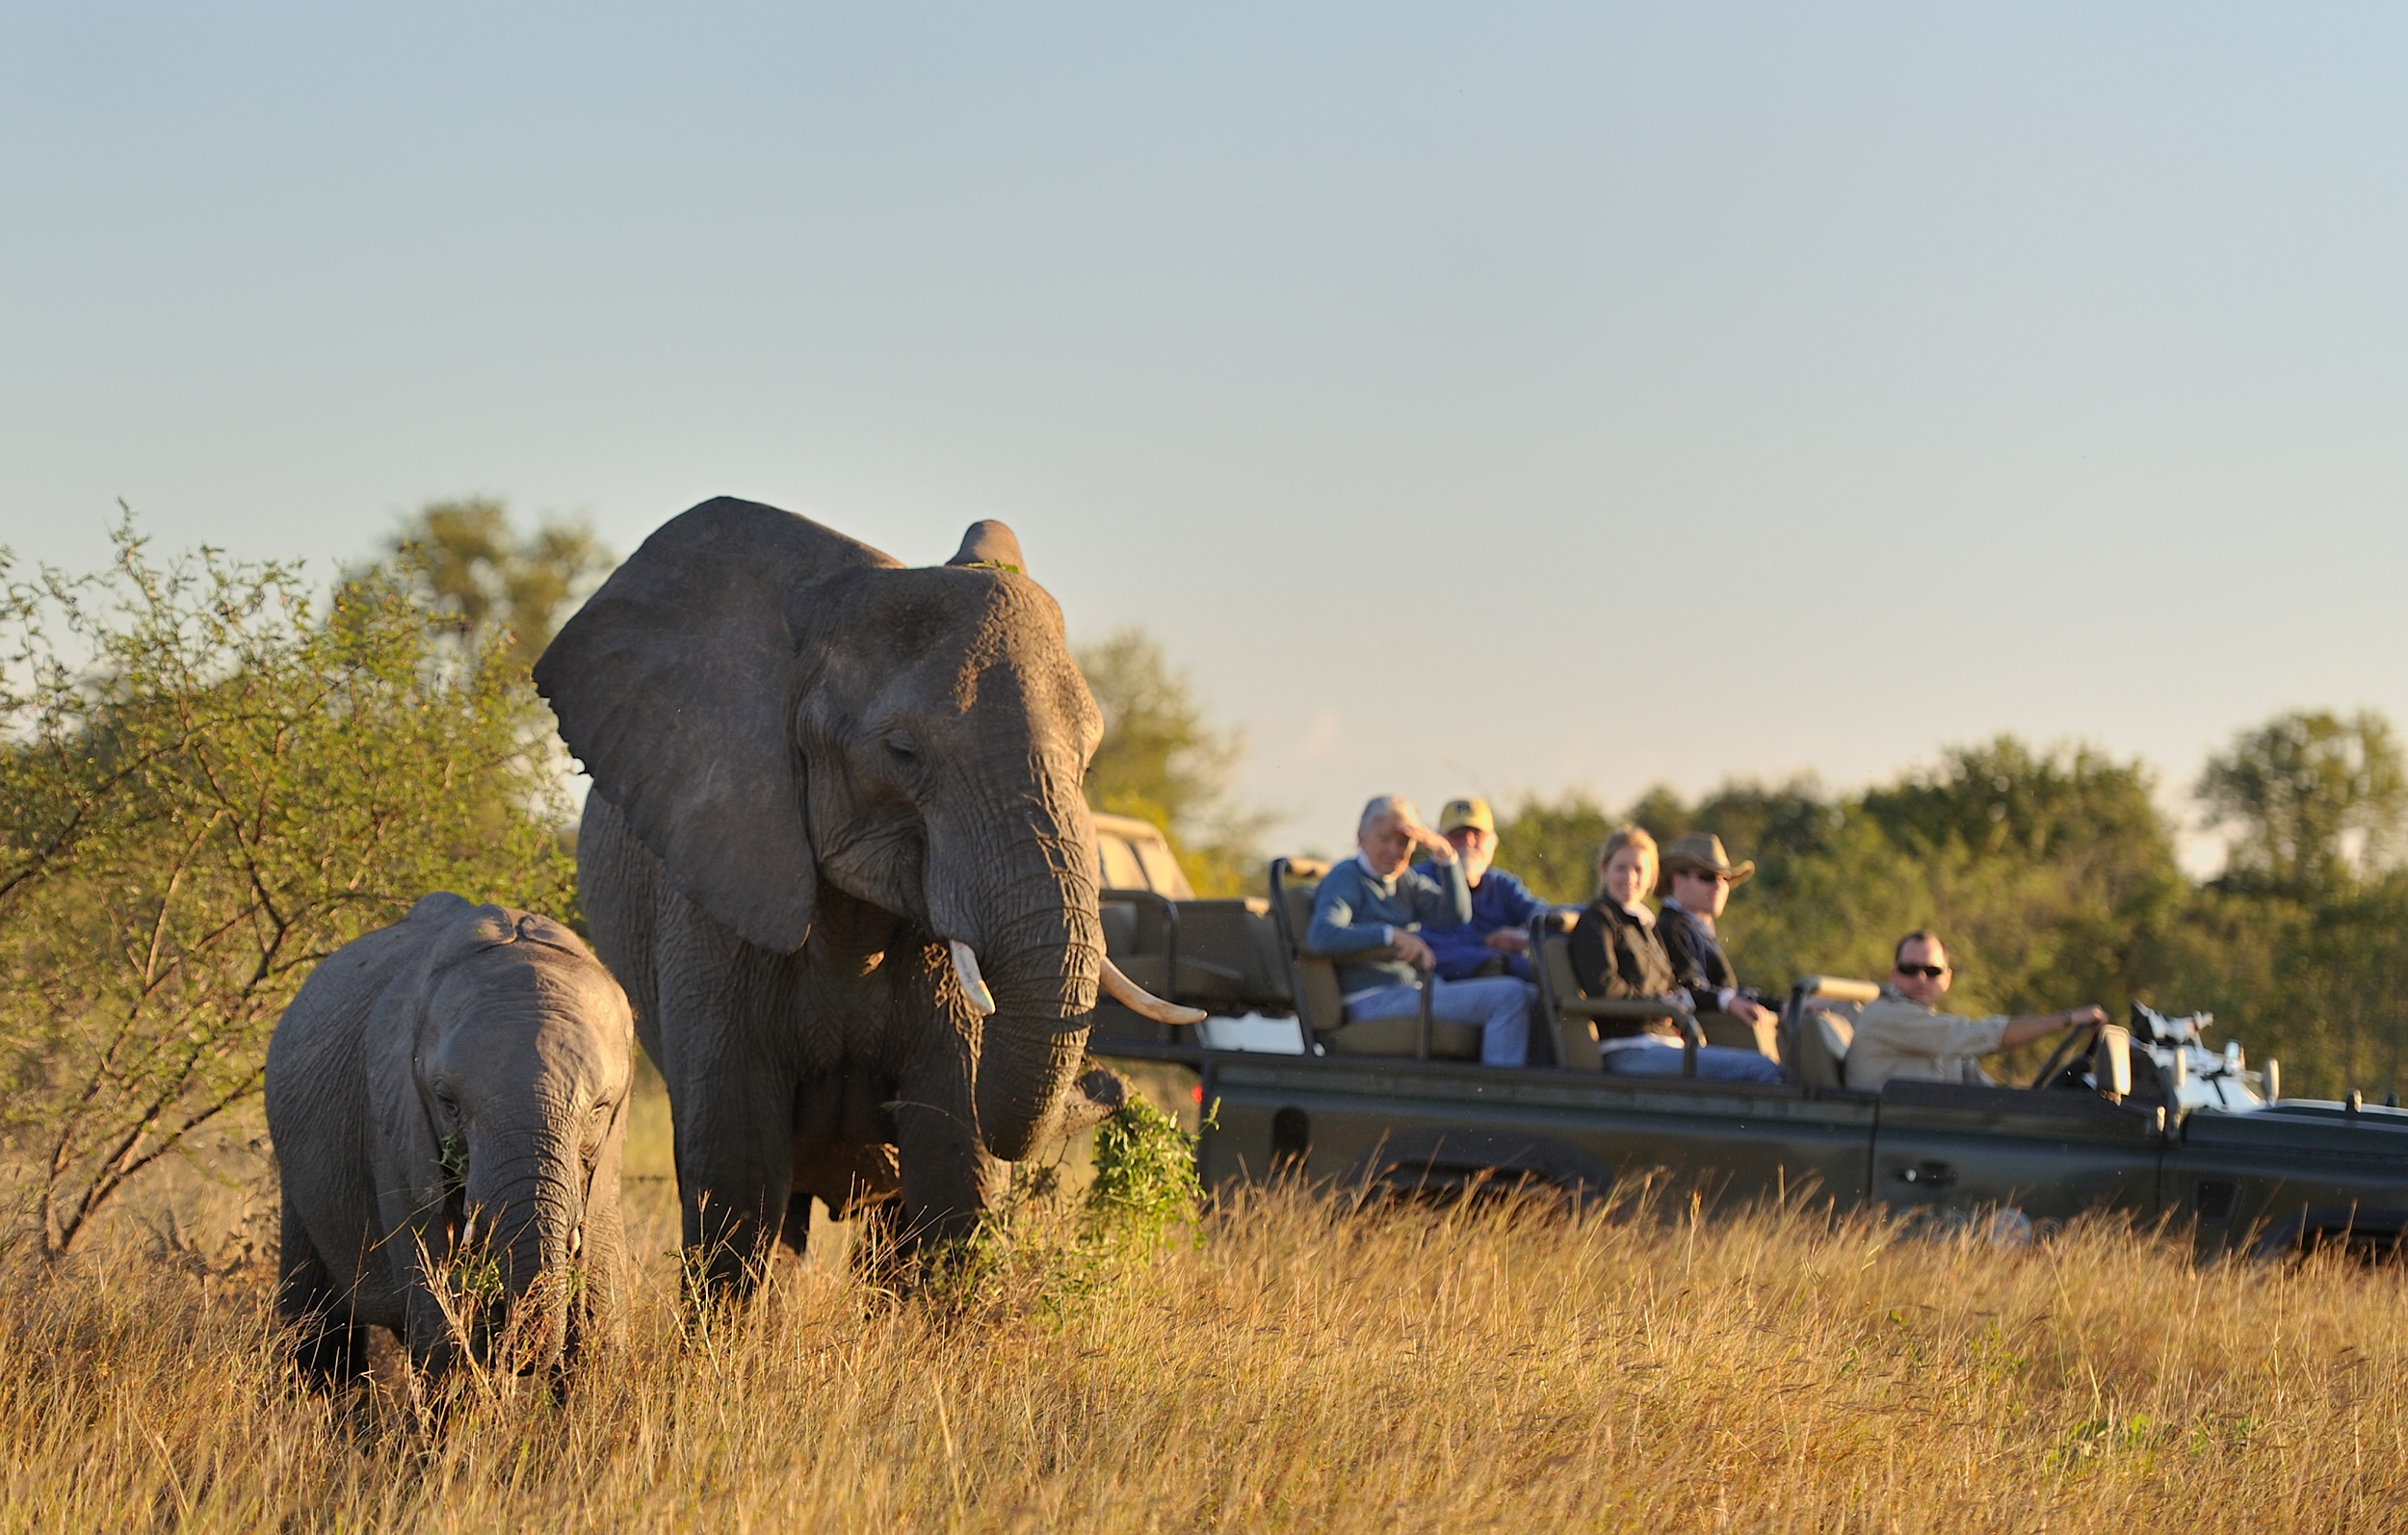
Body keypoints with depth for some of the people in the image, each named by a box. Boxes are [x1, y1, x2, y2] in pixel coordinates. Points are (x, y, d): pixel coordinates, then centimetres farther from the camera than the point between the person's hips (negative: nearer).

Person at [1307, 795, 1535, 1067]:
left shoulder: (1407, 879, 21)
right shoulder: (1345, 879, -2)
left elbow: (1457, 915, 5)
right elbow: (1321, 936, -22)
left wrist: (1444, 853, -8)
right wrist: (1392, 935, -30)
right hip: (1375, 1001, -9)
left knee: (1530, 995, 8)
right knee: (1508, 996, -22)